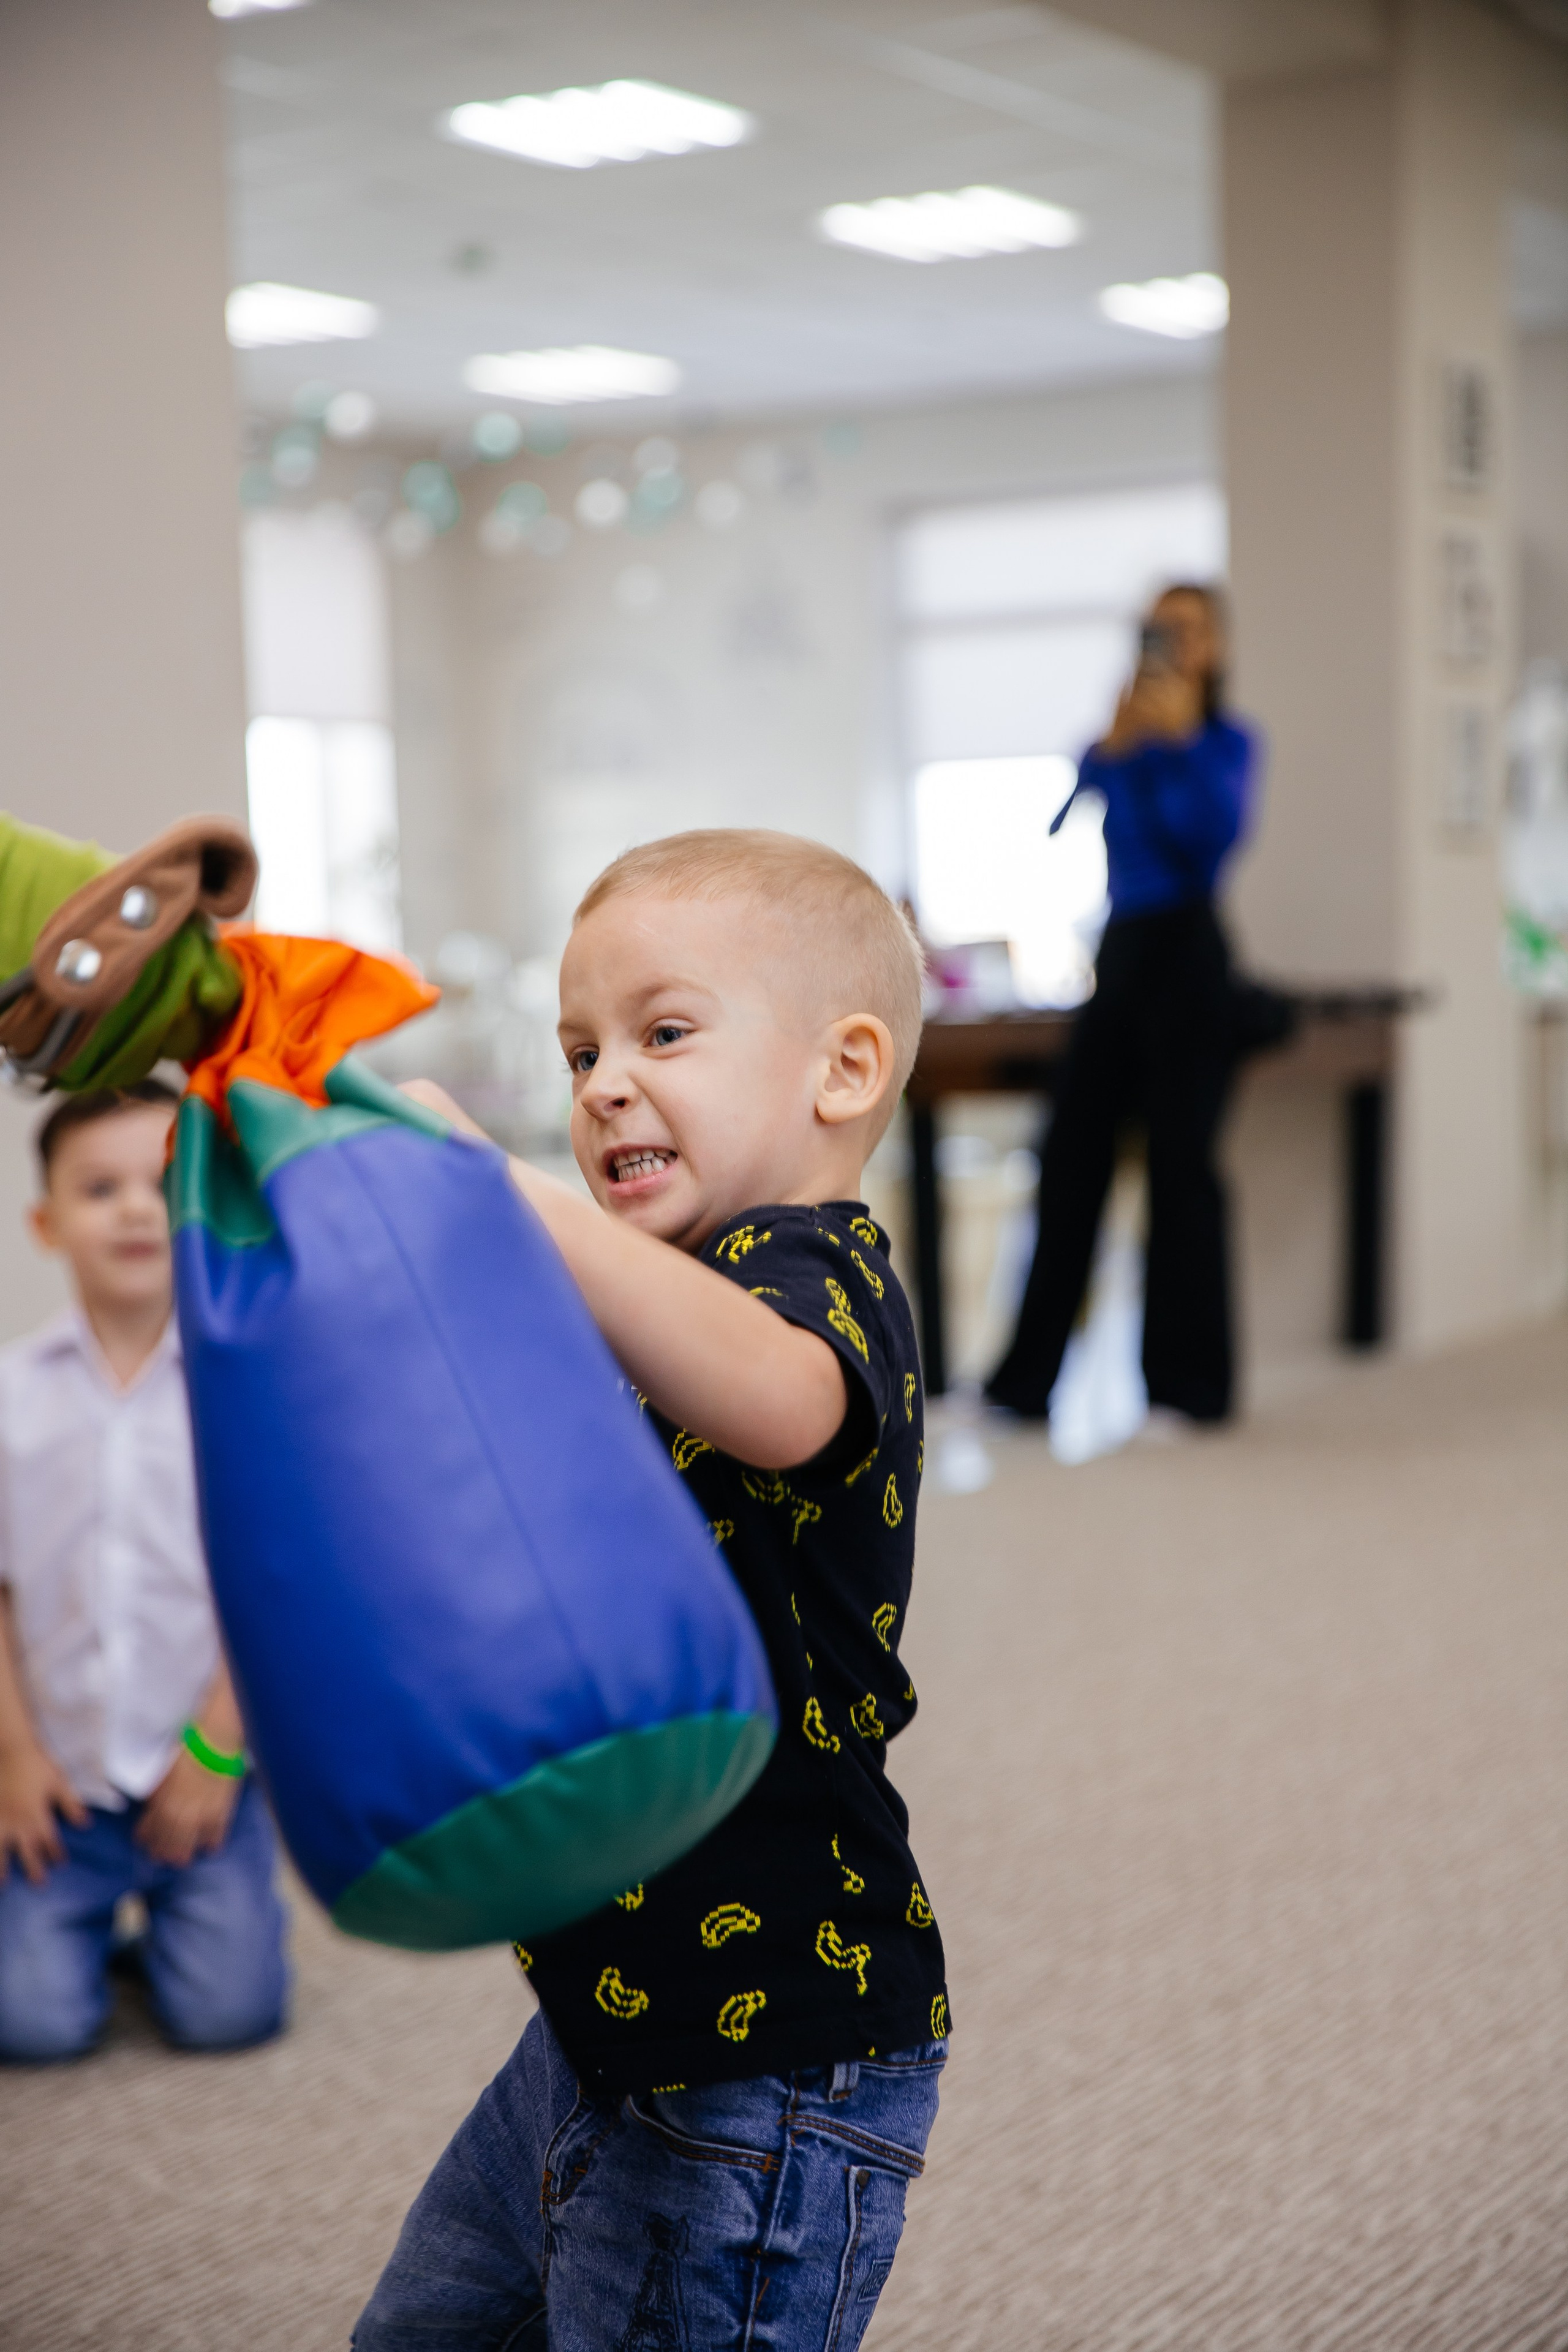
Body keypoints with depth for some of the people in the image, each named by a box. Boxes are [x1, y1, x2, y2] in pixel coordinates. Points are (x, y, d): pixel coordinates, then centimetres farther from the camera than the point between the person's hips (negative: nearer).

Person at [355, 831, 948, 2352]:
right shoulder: (655, 1319, 13)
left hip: (764, 2072, -10)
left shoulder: (817, 1270, -17)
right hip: (607, 2031, 10)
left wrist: (500, 1188, -51)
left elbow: (778, 1405, -42)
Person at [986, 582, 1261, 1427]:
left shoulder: (1224, 740, -1)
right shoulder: (1116, 741, 12)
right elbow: (1063, 828, 3)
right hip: (1120, 947, 5)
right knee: (1072, 1152, 4)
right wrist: (1113, 749, -7)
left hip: (1185, 951, -5)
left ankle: (1188, 1376, 7)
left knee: (1180, 1158, -3)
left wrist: (1181, 740, -19)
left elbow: (1220, 831, -15)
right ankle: (1029, 1373, 9)